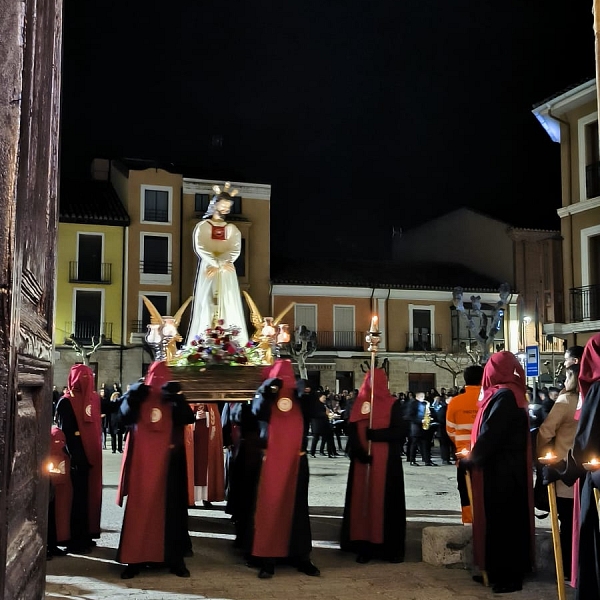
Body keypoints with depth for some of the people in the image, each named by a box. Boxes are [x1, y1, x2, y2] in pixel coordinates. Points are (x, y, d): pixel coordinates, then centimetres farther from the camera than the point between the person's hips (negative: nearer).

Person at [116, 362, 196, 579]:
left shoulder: (174, 401, 7)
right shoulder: (139, 396, 8)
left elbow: (188, 418, -11)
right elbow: (125, 416, -9)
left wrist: (177, 397, -23)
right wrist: (132, 398, -22)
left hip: (167, 462, 0)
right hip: (141, 461, 0)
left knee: (170, 508, 2)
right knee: (139, 508, -1)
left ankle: (175, 558, 7)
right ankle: (135, 558, 4)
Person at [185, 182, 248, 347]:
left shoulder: (232, 229, 13)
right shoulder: (202, 226, 5)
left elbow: (235, 250, -1)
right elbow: (200, 248, -8)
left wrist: (219, 264, -14)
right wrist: (216, 263, -17)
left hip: (226, 272, 3)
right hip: (208, 269, -3)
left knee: (228, 305, -4)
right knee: (207, 304, -8)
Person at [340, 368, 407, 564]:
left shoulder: (393, 404, 2)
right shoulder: (360, 403, 8)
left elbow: (401, 430, -7)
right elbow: (353, 431, 0)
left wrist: (376, 434, -17)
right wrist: (358, 451, -15)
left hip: (387, 461, -2)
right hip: (363, 459, 2)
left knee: (386, 500, -1)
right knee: (362, 499, 1)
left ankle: (390, 547, 5)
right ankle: (365, 545, 5)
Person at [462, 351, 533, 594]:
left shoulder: (503, 395, -19)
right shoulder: (509, 393, 12)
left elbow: (490, 434, -21)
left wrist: (472, 460, -8)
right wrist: (475, 457, 7)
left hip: (501, 471, -9)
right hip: (505, 469, 9)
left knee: (501, 521, -2)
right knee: (505, 520, 14)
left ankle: (507, 576, 6)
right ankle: (501, 571, 22)